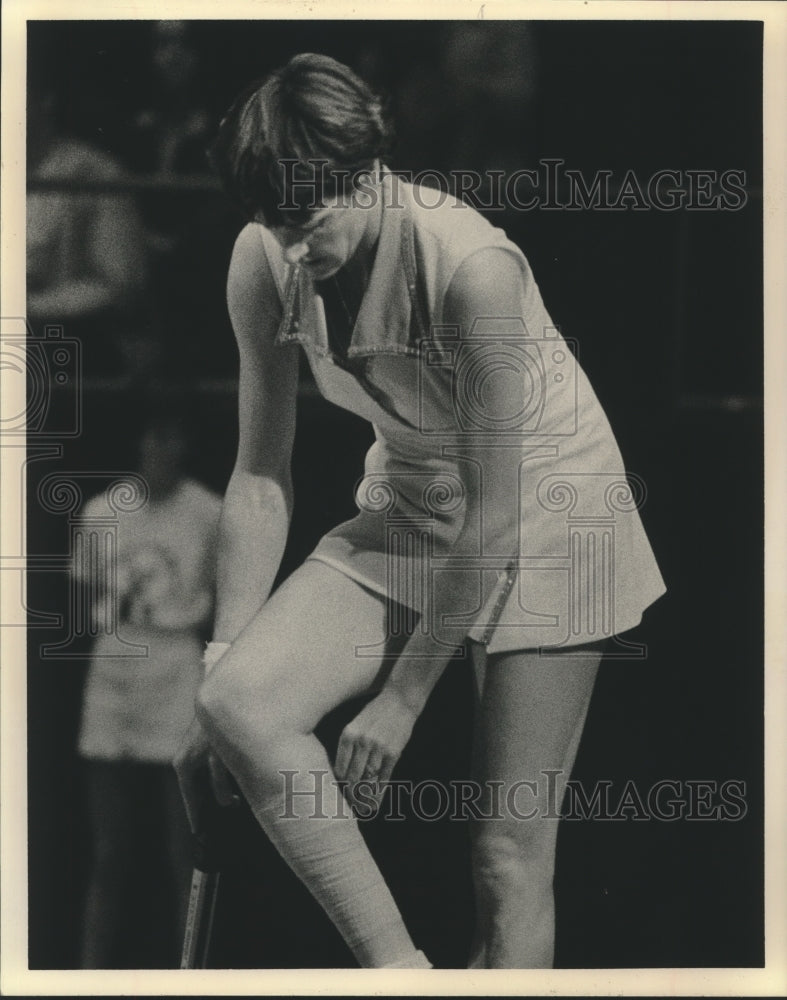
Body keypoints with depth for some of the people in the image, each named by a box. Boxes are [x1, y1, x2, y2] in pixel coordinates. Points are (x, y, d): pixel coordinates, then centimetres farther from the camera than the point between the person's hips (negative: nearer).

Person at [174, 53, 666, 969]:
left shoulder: (471, 266, -30)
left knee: (508, 855, -8)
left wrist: (402, 699, -19)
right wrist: (222, 662, -9)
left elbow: (494, 516, -25)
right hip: (408, 508, 5)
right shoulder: (263, 264, -14)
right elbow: (260, 478, -6)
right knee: (237, 703, -20)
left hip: (544, 508, -5)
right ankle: (395, 967, -15)